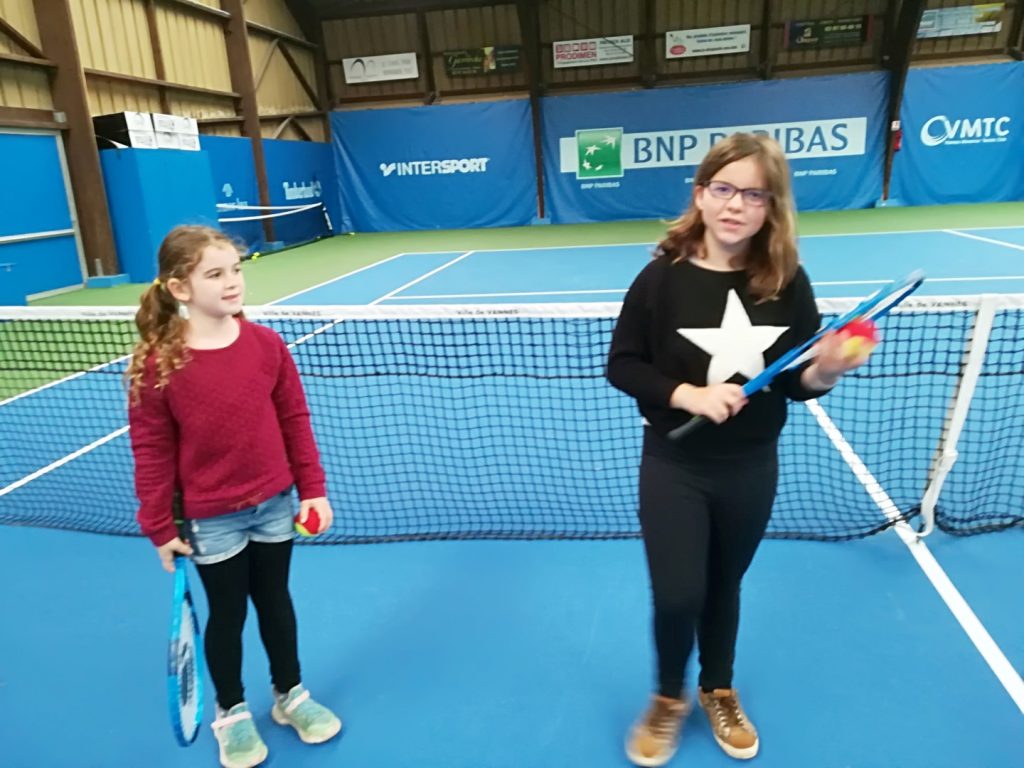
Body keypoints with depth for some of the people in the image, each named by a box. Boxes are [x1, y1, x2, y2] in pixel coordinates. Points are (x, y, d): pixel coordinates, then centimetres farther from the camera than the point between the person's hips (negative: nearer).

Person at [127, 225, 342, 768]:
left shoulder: (267, 345, -8)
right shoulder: (157, 364, -16)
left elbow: (295, 421, -1)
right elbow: (152, 451, -10)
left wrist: (312, 489, 0)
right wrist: (159, 526, -5)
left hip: (275, 504, 3)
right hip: (211, 519, -2)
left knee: (276, 601, 19)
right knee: (227, 614, 15)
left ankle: (290, 695, 41)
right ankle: (231, 713, 39)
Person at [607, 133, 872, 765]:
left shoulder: (787, 282, -7)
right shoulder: (663, 276, -13)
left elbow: (796, 382, -2)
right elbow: (621, 365, -9)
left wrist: (826, 371, -24)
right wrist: (688, 393, -22)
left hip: (751, 469, 2)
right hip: (673, 467, -2)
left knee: (724, 586, 19)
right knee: (677, 597, 1)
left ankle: (719, 691, 46)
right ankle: (669, 698, 32)